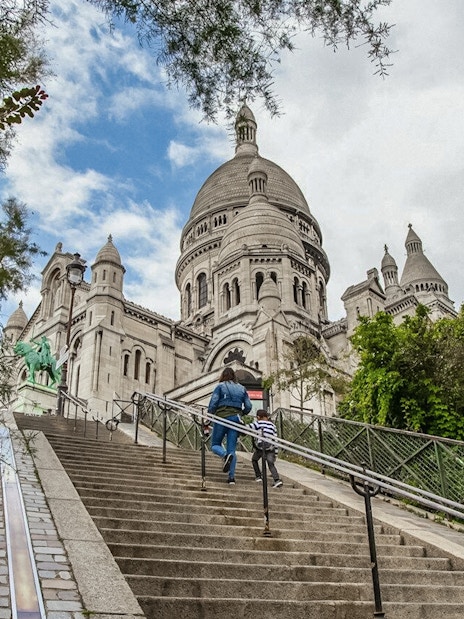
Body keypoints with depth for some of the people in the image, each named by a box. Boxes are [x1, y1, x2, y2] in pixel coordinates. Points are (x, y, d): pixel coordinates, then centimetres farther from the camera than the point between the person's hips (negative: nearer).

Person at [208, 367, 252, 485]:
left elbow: (213, 404, -7)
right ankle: (231, 476, -5)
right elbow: (248, 407, 10)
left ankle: (225, 455, -22)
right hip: (235, 419, 3)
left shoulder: (220, 386, 2)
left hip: (222, 418, -3)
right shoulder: (242, 389, 14)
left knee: (215, 445, 10)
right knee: (232, 449, 5)